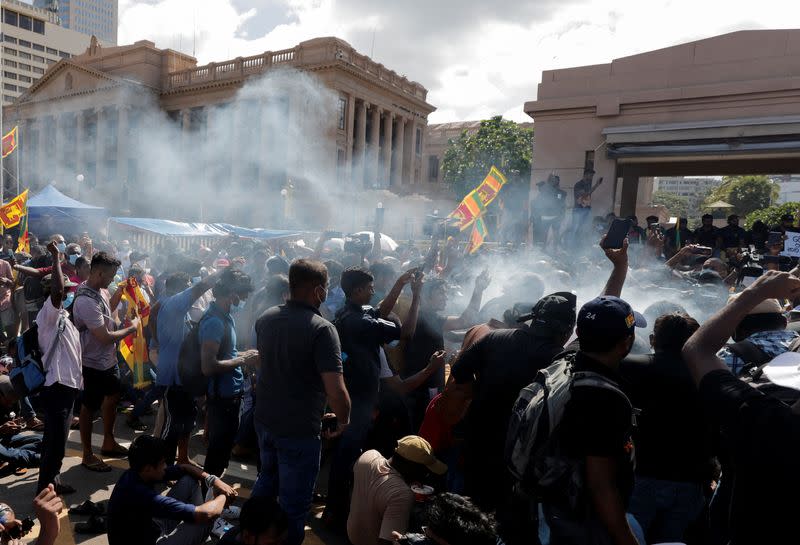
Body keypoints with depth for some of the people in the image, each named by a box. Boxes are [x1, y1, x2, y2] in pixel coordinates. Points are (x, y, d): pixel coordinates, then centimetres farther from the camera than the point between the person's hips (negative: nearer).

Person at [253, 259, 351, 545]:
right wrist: (343, 421, -9)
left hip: (265, 420, 8)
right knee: (294, 505, 11)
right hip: (299, 430, -8)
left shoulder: (266, 318, -2)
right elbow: (336, 391, -28)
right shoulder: (322, 328, -24)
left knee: (266, 481, 31)